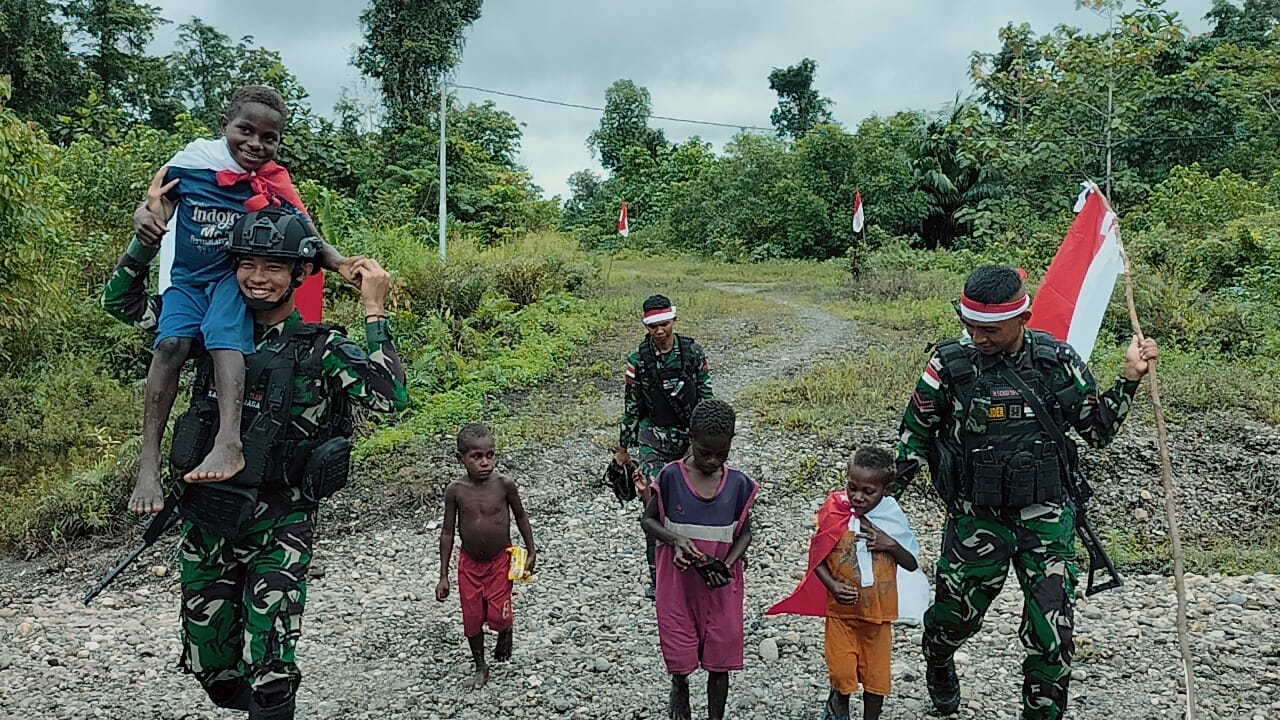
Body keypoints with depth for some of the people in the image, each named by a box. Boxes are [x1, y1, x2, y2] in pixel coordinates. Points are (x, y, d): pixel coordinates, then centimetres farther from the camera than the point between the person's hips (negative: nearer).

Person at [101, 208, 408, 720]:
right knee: (210, 665, 17)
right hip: (204, 523, 5)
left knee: (267, 674, -4)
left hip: (277, 532, -5)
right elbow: (120, 301, 13)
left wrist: (374, 310, -23)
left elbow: (389, 397, -23)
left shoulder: (322, 348, -8)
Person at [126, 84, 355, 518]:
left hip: (236, 276, -1)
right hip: (186, 278, 1)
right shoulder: (193, 160, -7)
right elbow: (159, 201, 4)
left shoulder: (275, 187, -8)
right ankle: (149, 462, -26)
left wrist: (340, 263, -30)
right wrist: (145, 217, -20)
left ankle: (228, 443, -46)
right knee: (171, 343, -23)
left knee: (223, 333, -31)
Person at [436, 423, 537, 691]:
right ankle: (480, 667, 30)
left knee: (498, 616, -3)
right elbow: (448, 532, -4)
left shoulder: (504, 484, -17)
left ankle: (505, 631, 34)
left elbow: (520, 516, -1)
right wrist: (443, 576, -3)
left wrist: (531, 551, 5)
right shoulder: (455, 490, -13)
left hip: (500, 560, -1)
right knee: (472, 617, 8)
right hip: (469, 562, 2)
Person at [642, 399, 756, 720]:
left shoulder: (738, 484, -7)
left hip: (721, 585, 1)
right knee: (679, 656, 6)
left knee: (719, 660, 9)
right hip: (679, 581, -1)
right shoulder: (671, 476, -12)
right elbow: (649, 520, -1)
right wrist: (675, 540, -20)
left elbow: (744, 531, 4)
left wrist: (727, 564, -14)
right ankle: (679, 692, 41)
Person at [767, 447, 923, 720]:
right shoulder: (835, 514, -12)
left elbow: (912, 564, -3)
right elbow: (816, 558, -5)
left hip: (878, 611, 1)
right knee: (841, 672, 5)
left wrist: (891, 545, -21)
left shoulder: (893, 518, -10)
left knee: (876, 675, 12)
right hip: (841, 609, -1)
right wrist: (833, 585, -21)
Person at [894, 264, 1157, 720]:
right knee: (955, 614, 15)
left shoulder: (1057, 361, -5)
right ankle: (937, 664, 51)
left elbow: (1098, 430, 7)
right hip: (977, 519, -1)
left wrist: (1129, 379, -5)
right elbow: (914, 433, 1)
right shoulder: (951, 365, -11)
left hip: (1046, 517, 1)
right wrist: (886, 494, -2)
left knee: (1052, 631, -2)